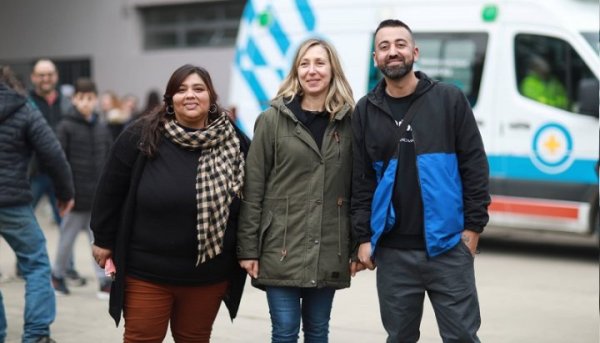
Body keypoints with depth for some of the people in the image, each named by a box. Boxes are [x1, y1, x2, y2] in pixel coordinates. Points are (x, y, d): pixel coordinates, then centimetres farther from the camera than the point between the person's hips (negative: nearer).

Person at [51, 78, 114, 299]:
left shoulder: (102, 129, 8)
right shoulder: (65, 127, -7)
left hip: (99, 196, 3)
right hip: (76, 195, -3)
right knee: (68, 237, 10)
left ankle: (105, 281, 5)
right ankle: (58, 275, 28)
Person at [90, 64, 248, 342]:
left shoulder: (235, 144, -2)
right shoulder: (141, 137, -8)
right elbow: (111, 190, 0)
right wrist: (104, 240, 3)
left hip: (208, 274, 2)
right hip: (146, 271, -2)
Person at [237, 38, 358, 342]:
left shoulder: (349, 121, 4)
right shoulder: (272, 119, -2)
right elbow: (253, 188, -3)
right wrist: (248, 248, -6)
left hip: (328, 251, 2)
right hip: (282, 247, -2)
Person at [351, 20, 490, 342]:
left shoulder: (450, 99, 0)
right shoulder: (365, 111, 7)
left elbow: (475, 167, 0)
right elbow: (361, 181, 8)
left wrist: (473, 226, -4)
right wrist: (364, 237, 3)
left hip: (448, 246, -2)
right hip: (392, 251, 2)